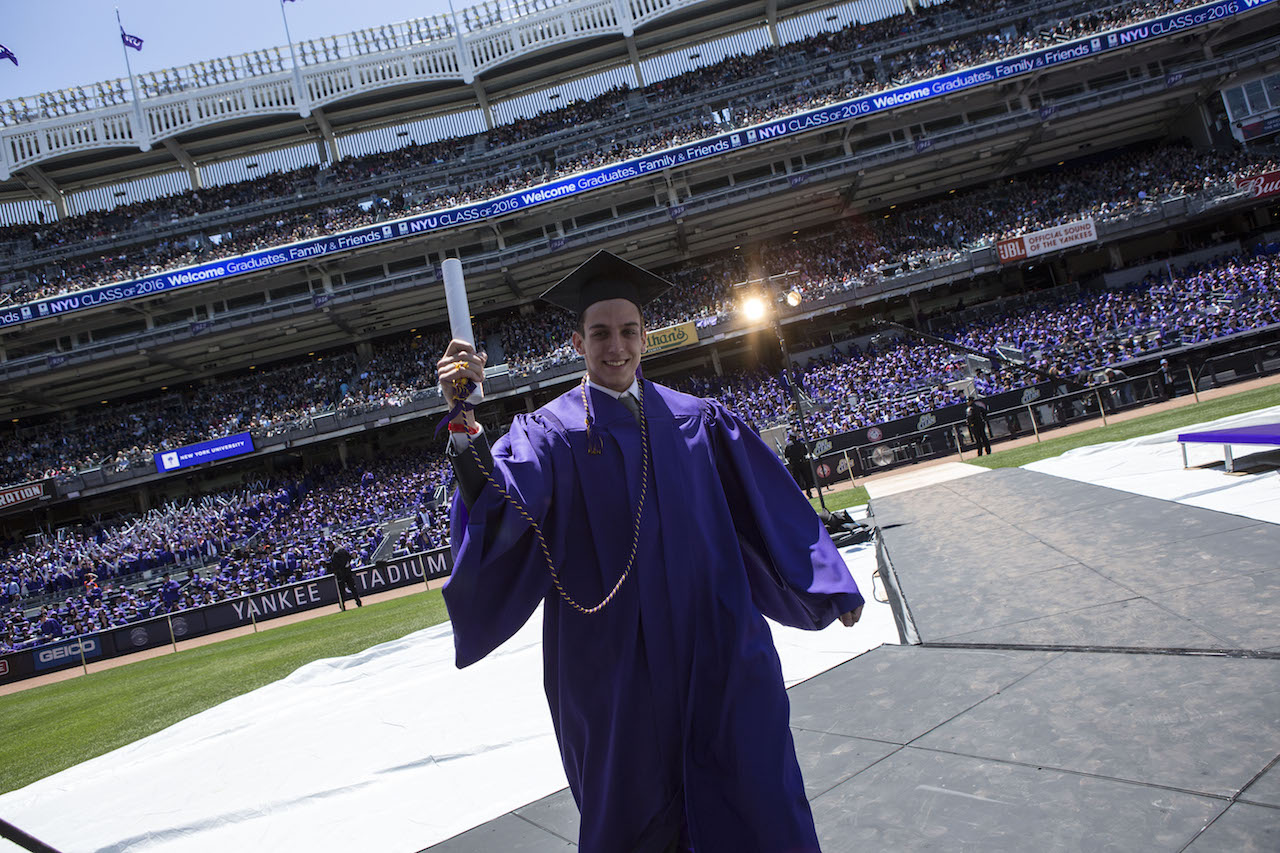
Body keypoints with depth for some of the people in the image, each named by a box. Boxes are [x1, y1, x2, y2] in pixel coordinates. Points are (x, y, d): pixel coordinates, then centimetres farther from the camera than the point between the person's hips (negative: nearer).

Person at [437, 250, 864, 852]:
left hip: (716, 641, 2)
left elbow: (769, 506, 10)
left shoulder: (698, 421, 4)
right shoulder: (550, 433, -3)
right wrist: (463, 418, -35)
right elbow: (500, 503, -20)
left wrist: (830, 586, 13)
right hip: (616, 660, -2)